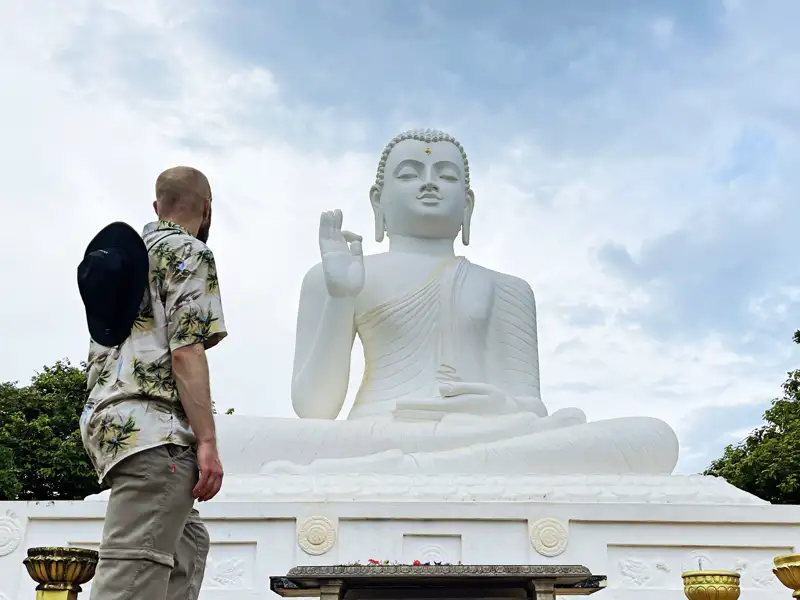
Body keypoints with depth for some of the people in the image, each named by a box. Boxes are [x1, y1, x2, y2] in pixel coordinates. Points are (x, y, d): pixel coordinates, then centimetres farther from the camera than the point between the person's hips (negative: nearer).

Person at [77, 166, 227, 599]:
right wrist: (207, 441, -16)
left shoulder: (123, 252, 23)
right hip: (153, 427, -9)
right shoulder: (190, 253, -3)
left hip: (108, 419, 9)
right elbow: (186, 352, -14)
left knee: (187, 540, 19)